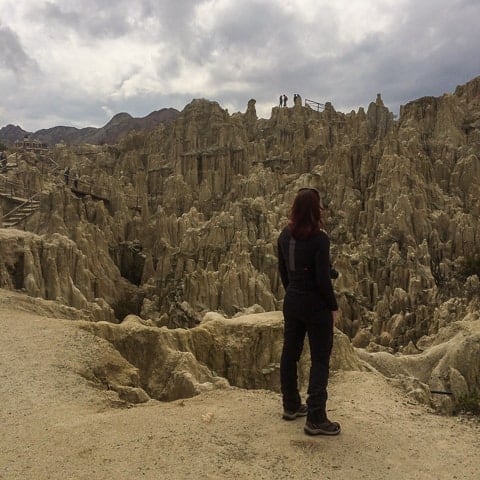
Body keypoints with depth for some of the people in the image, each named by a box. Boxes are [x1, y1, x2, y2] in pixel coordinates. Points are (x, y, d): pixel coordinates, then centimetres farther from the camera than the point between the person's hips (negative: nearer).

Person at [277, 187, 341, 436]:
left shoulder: (285, 235, 0)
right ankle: (316, 419, 8)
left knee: (290, 353, 17)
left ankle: (291, 405, 32)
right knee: (320, 360, 4)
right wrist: (333, 306, -6)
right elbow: (323, 279, -19)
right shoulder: (319, 238, -20)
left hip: (292, 302, 7)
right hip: (316, 305, -7)